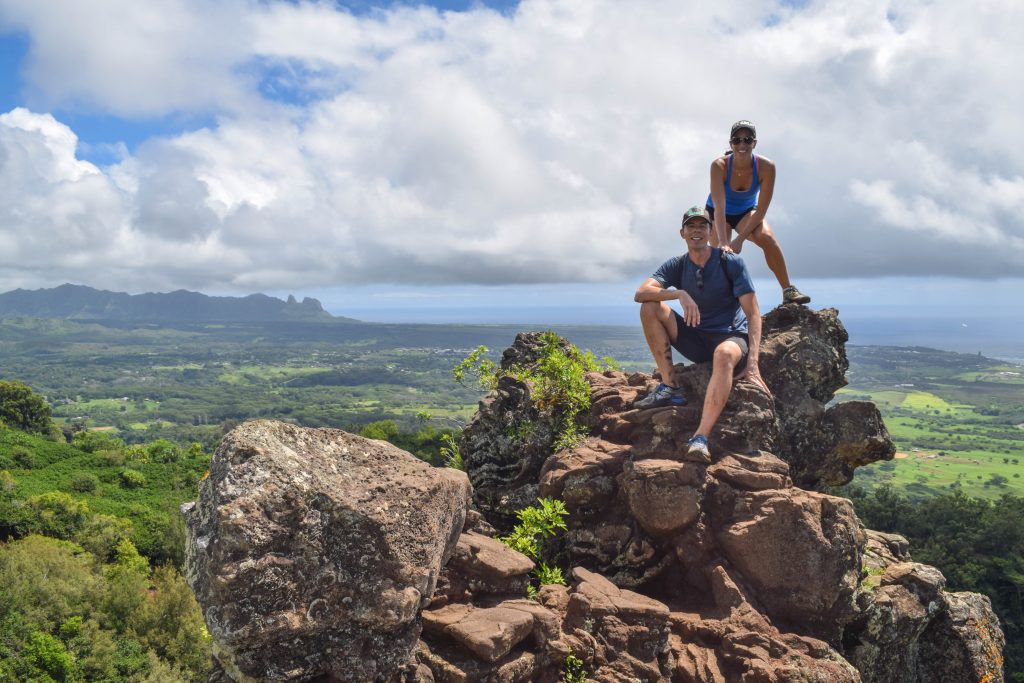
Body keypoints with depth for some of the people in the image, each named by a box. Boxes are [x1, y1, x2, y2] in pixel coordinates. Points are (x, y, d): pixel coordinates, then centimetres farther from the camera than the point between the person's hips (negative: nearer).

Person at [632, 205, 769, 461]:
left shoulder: (731, 262, -6)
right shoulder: (677, 266, 3)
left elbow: (753, 314, -11)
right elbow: (640, 293, -13)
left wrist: (752, 363, -24)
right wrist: (680, 294, -30)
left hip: (732, 337, -4)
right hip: (695, 340, 4)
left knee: (725, 354, -41)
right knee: (650, 307, -15)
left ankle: (700, 439, -53)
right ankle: (668, 388, -17)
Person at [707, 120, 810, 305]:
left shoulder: (766, 167, -26)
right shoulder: (719, 166, -29)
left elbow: (761, 210, -25)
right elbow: (719, 208, -36)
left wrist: (740, 239, -32)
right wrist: (723, 243, -47)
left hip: (747, 211, 0)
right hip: (718, 214, 0)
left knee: (767, 237, -26)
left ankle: (788, 290, -21)